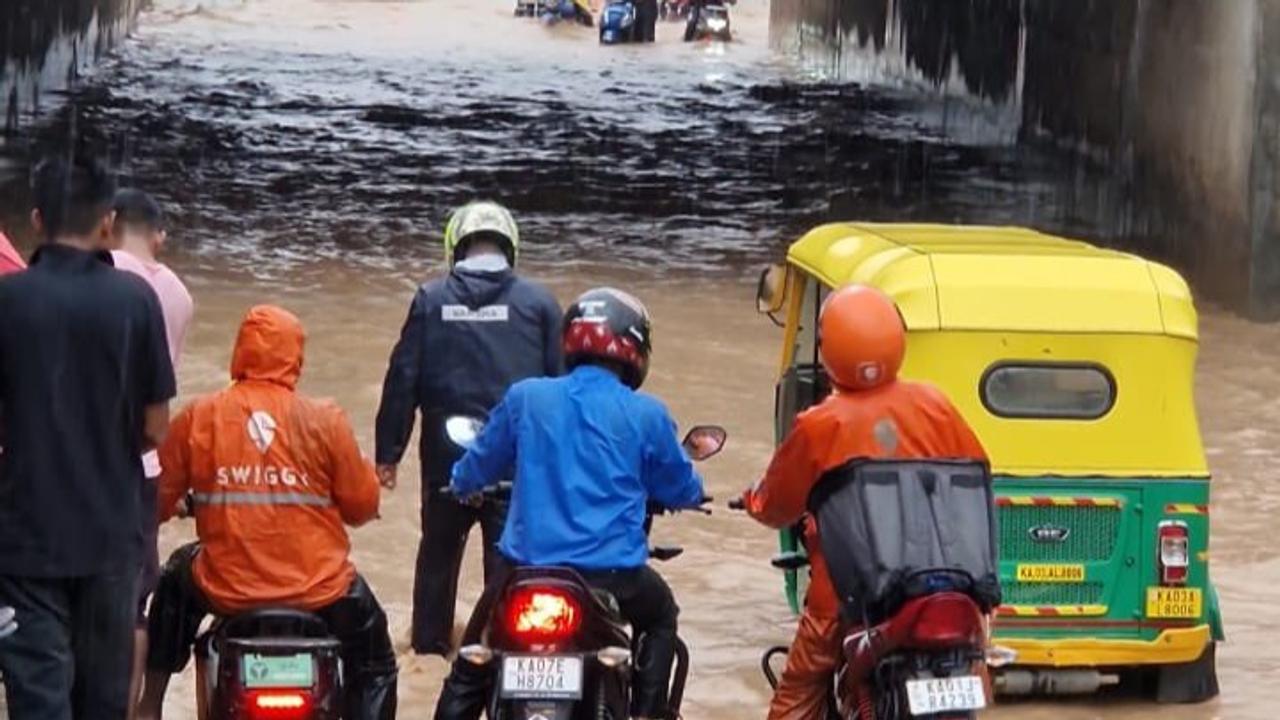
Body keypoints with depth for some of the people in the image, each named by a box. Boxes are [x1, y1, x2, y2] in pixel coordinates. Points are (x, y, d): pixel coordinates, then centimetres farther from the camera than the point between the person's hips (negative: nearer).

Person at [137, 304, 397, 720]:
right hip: (318, 592, -1)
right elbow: (362, 506, -3)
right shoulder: (324, 421, -7)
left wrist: (196, 504, 26)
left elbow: (158, 502, 3)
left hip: (225, 591, 1)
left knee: (176, 580, 36)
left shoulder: (197, 418, -4)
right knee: (373, 666, 25)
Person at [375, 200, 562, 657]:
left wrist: (388, 454, 5)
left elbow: (403, 379, 1)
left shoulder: (431, 300, 1)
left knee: (439, 550, 16)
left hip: (446, 454, 1)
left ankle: (430, 641, 22)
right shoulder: (538, 303, 0)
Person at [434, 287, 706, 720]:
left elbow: (477, 467, 15)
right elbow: (682, 490, 12)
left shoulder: (524, 398, 2)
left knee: (471, 668, 19)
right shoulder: (646, 415, -1)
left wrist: (462, 485, 40)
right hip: (613, 575, -1)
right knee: (661, 617, 32)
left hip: (527, 568, 1)